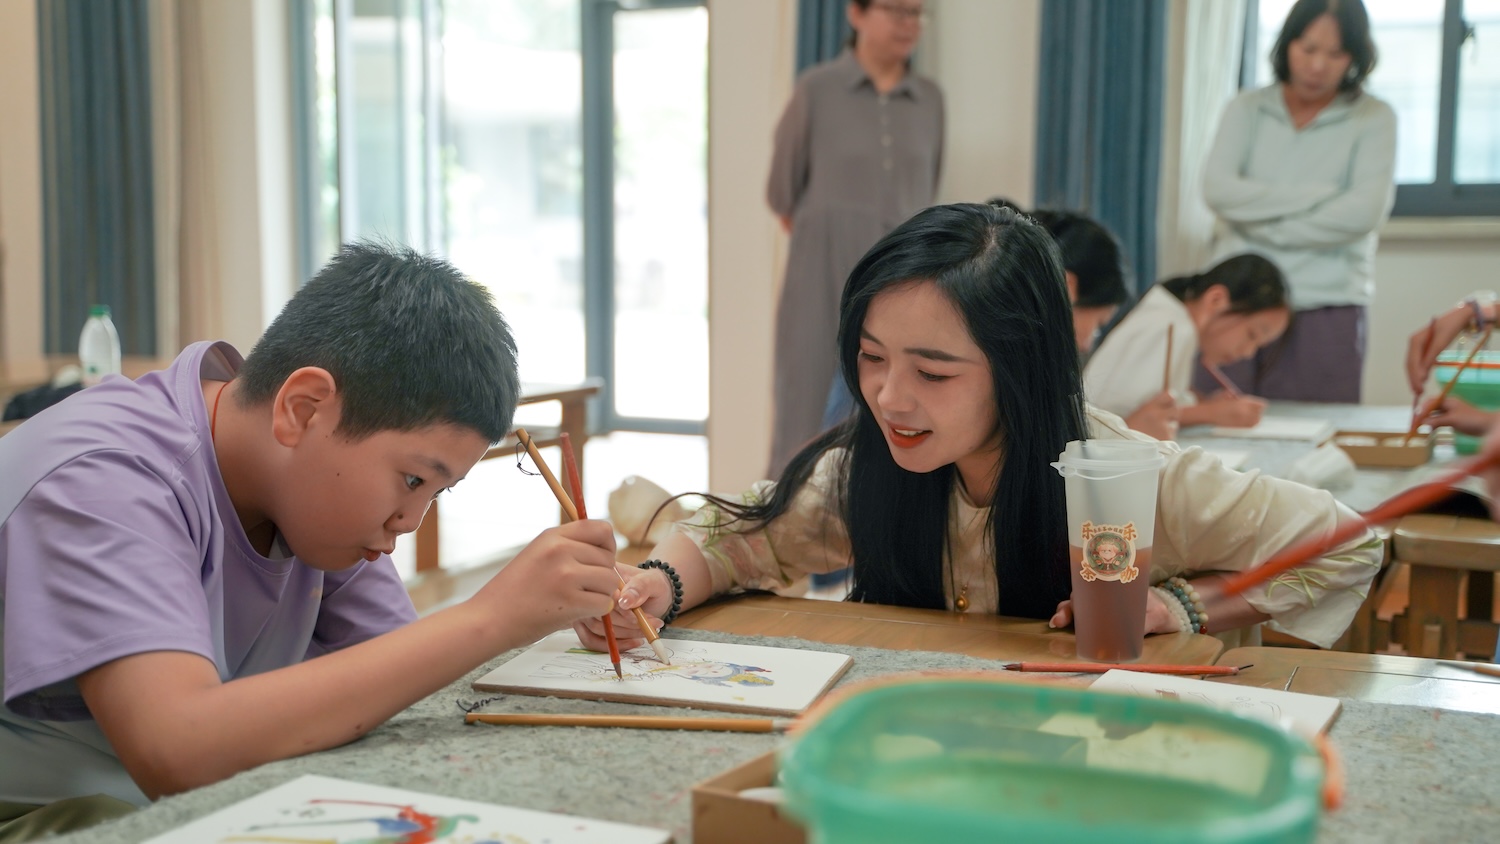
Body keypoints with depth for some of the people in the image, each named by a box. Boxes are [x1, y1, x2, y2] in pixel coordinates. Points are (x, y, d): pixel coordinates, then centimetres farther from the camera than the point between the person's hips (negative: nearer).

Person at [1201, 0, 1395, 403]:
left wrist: (1262, 227, -7)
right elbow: (1217, 189, -7)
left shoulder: (1373, 119, 4)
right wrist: (1317, 195, -10)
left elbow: (1363, 213, -10)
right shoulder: (1247, 109, 10)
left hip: (1325, 312, -2)